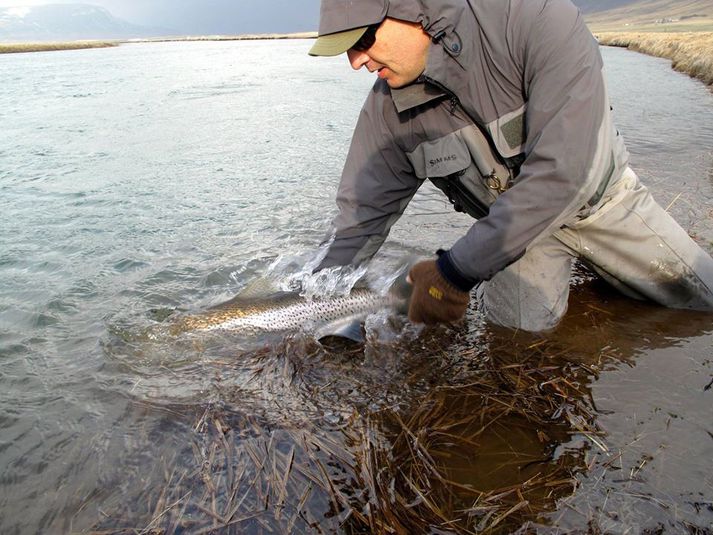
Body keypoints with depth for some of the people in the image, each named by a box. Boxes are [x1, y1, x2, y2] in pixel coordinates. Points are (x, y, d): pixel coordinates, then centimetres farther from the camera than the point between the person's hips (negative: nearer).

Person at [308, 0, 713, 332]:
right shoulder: (387, 108, -19)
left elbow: (561, 170, -38)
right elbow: (363, 214, -12)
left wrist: (455, 272, -38)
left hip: (597, 195, -1)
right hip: (505, 219, 2)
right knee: (522, 326, -19)